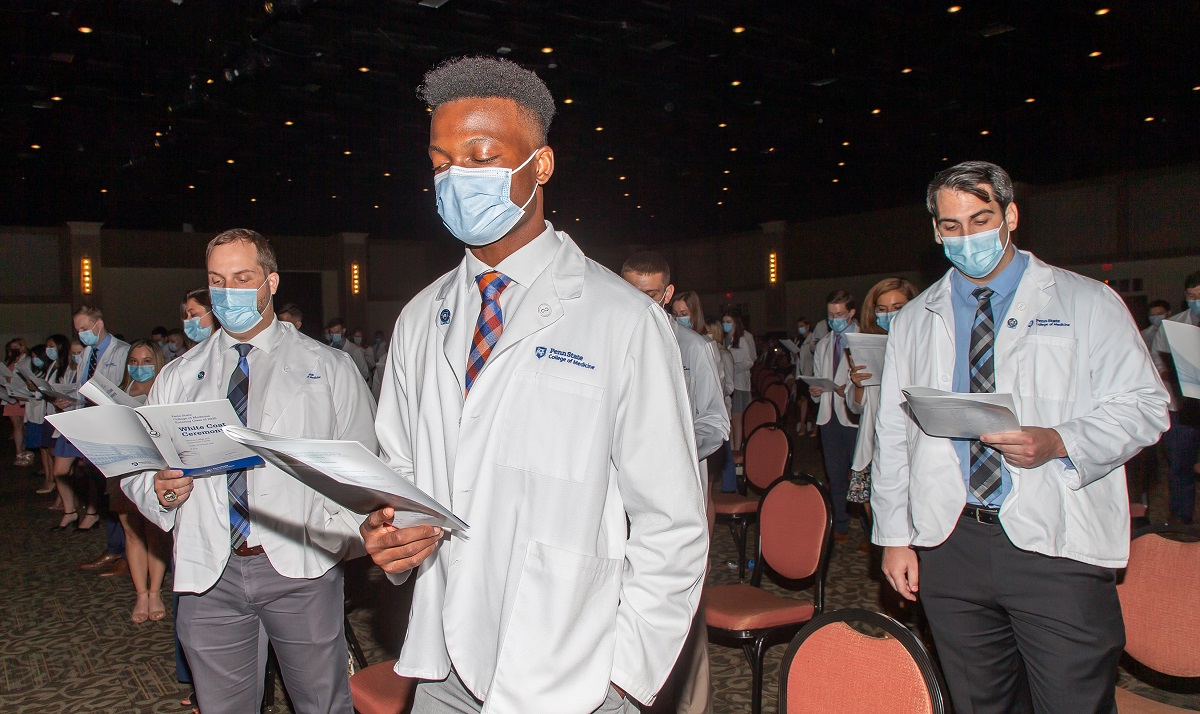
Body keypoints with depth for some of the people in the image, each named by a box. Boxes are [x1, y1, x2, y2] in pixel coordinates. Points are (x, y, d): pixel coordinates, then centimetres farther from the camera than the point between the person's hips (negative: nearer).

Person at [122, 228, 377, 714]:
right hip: (207, 573, 3)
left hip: (301, 568, -2)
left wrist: (340, 534, -16)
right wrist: (160, 490, -11)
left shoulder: (329, 368, 6)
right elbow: (137, 469, 12)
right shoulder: (177, 378, 14)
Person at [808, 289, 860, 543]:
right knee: (835, 475, 11)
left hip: (855, 416, -5)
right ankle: (840, 526, 21)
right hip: (829, 416, 6)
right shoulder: (822, 345, 19)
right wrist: (814, 391, 1)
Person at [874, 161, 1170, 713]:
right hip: (949, 545, 3)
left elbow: (1143, 406, 1)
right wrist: (894, 536, 8)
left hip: (1057, 547, -2)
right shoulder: (913, 321, 12)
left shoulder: (1087, 303, 5)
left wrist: (1058, 442, -18)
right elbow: (891, 434, 12)